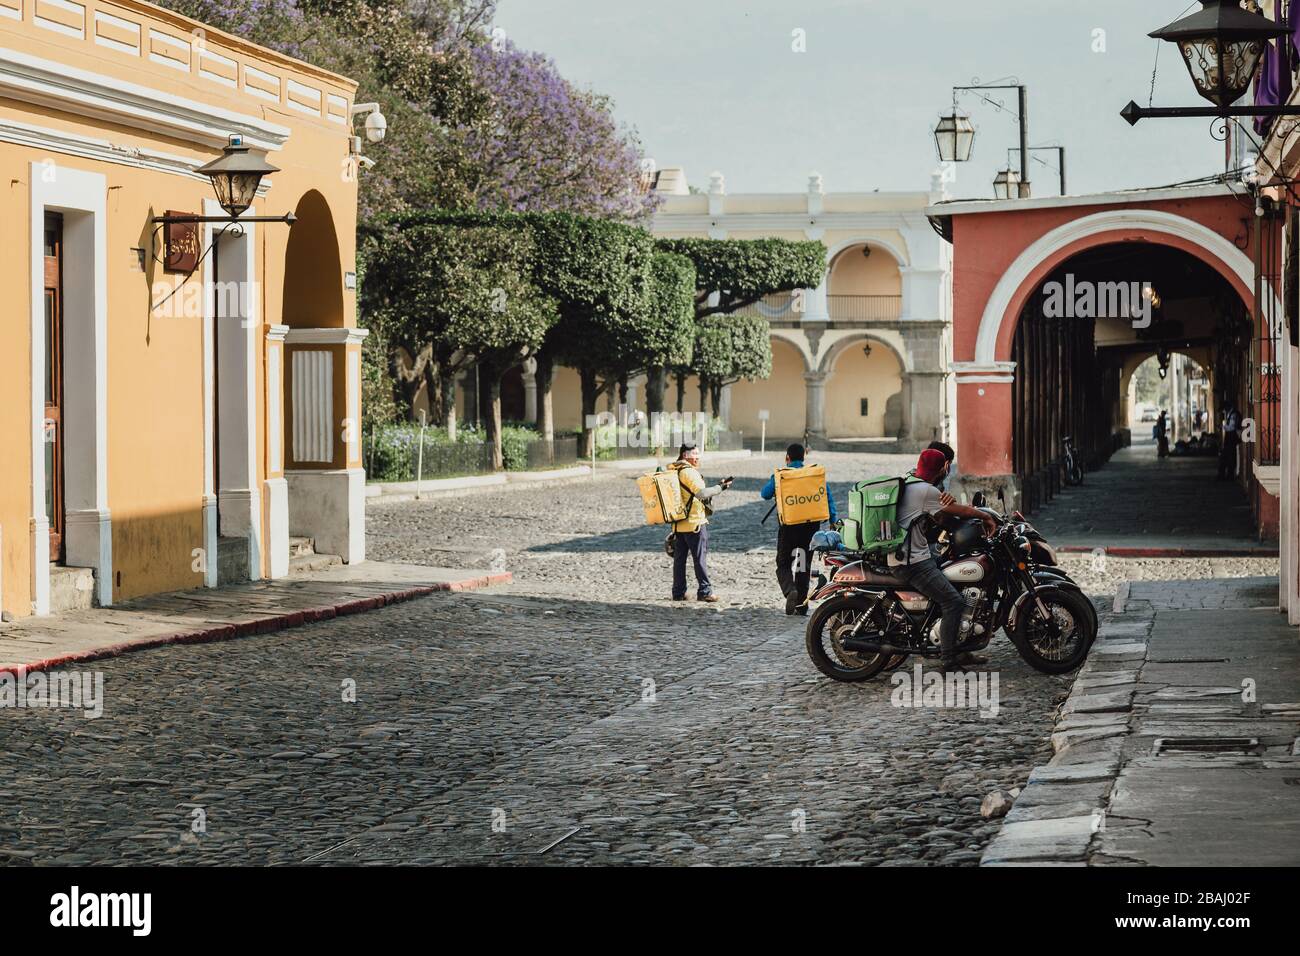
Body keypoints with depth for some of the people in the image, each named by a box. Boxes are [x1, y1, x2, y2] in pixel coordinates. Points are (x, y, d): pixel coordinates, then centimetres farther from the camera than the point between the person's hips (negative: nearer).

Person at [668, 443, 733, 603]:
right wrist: (720, 487, -16)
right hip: (695, 522, -8)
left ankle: (678, 592, 13)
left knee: (679, 558, 10)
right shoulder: (689, 472, -15)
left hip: (678, 523, 8)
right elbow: (701, 493, -25)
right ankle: (705, 591, 0)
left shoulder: (672, 472, 12)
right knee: (700, 557, -2)